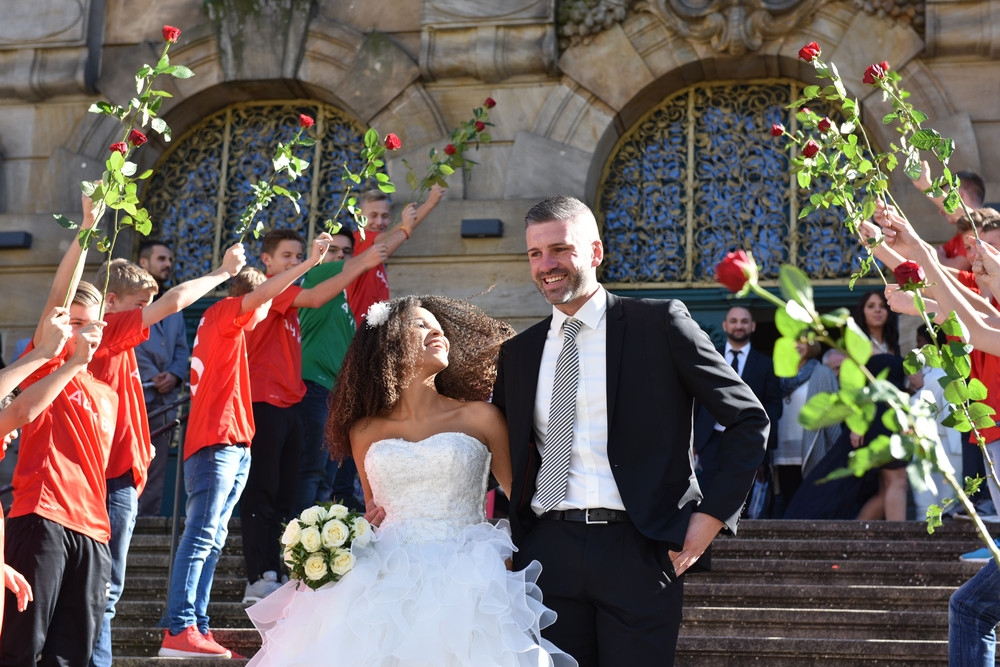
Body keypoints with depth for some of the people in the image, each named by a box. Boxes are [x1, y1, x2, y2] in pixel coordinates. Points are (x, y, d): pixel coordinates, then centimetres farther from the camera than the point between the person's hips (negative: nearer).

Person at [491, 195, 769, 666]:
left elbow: (749, 418, 2)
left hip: (637, 551, -3)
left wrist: (713, 513, -5)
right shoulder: (518, 352, 13)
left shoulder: (660, 324, 0)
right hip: (547, 552, 4)